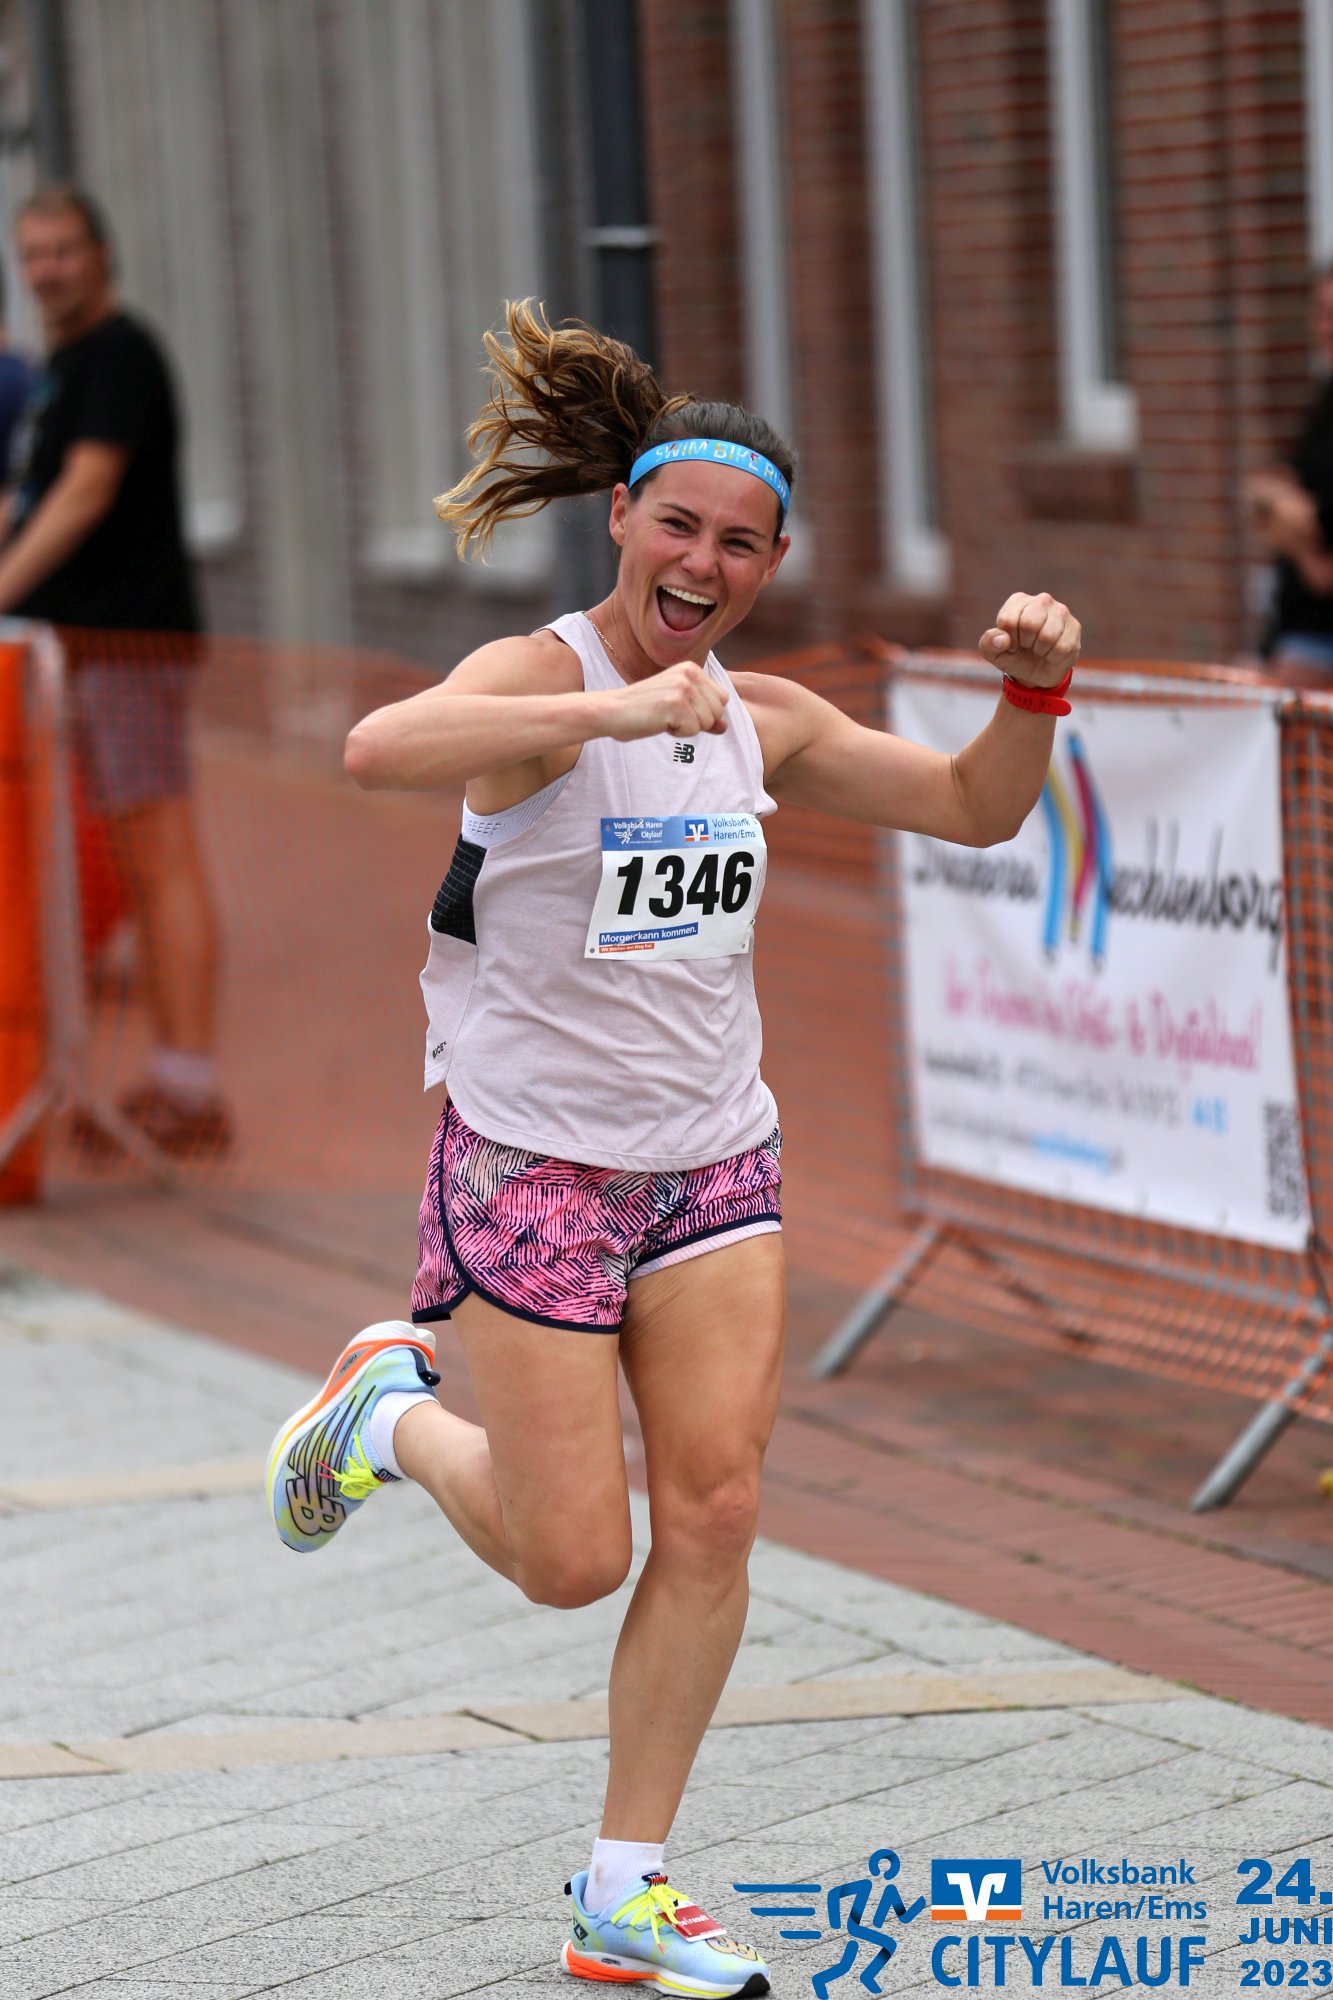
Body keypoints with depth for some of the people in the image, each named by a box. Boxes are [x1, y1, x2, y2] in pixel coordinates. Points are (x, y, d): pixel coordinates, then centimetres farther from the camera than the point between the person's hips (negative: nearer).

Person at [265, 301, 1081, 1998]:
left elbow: (974, 811, 16)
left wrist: (1033, 690, -3)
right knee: (571, 1562, -3)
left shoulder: (764, 720, 6)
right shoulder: (544, 676, -15)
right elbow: (380, 750, -37)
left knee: (714, 1517, -3)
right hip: (535, 1167, -6)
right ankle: (392, 1410, 29)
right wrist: (619, 710, -44)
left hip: (715, 1165, 6)